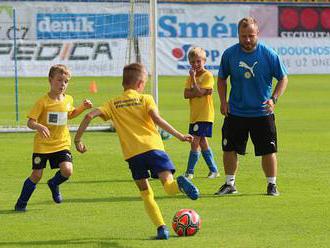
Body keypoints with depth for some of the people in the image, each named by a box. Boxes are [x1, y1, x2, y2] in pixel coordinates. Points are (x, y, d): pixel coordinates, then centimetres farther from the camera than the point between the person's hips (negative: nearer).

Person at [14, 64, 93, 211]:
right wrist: (38, 126, -38)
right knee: (36, 175, -2)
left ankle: (54, 185, 18)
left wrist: (82, 108, 10)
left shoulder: (68, 100, 3)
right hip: (42, 145, -4)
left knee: (67, 170, -17)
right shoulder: (43, 102, -14)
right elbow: (30, 122, -17)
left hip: (62, 144, 4)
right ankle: (21, 203, 18)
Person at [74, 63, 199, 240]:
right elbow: (157, 119, -6)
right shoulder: (145, 99, 10)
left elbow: (90, 116, 5)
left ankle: (161, 227, -1)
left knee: (145, 193, 12)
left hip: (132, 153, 2)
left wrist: (77, 139, 11)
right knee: (169, 185, -10)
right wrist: (179, 136, -6)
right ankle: (180, 184, -46)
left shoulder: (113, 104, 17)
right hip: (153, 146, -2)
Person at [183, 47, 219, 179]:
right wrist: (198, 92, -16)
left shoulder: (207, 76, -10)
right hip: (194, 115, 8)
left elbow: (199, 92, -20)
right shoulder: (191, 77, 11)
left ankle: (189, 172, -6)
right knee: (202, 143, 13)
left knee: (195, 142, -10)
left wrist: (193, 77, -16)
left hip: (204, 115, -8)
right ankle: (213, 170, 23)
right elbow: (186, 94, -1)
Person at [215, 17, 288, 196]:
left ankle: (272, 184, 14)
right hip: (235, 112, 2)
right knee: (229, 149, 4)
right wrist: (223, 101, -2)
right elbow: (221, 79, 10)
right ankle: (229, 184, 19)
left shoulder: (269, 54, -9)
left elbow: (283, 79, 0)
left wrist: (273, 99, -13)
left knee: (268, 151, -1)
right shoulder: (229, 54, -4)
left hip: (262, 113, -2)